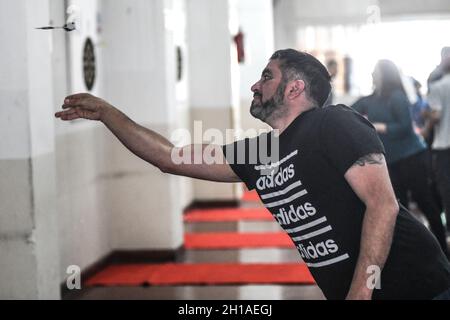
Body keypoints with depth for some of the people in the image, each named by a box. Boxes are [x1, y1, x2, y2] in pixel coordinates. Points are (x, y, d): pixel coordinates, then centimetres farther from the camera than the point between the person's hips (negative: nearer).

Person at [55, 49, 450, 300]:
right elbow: (169, 158, 14)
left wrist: (361, 290, -26)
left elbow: (383, 205, -20)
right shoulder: (256, 152, 10)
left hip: (411, 284, -7)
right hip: (346, 289, 7)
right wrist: (106, 112, 14)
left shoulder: (334, 124, -11)